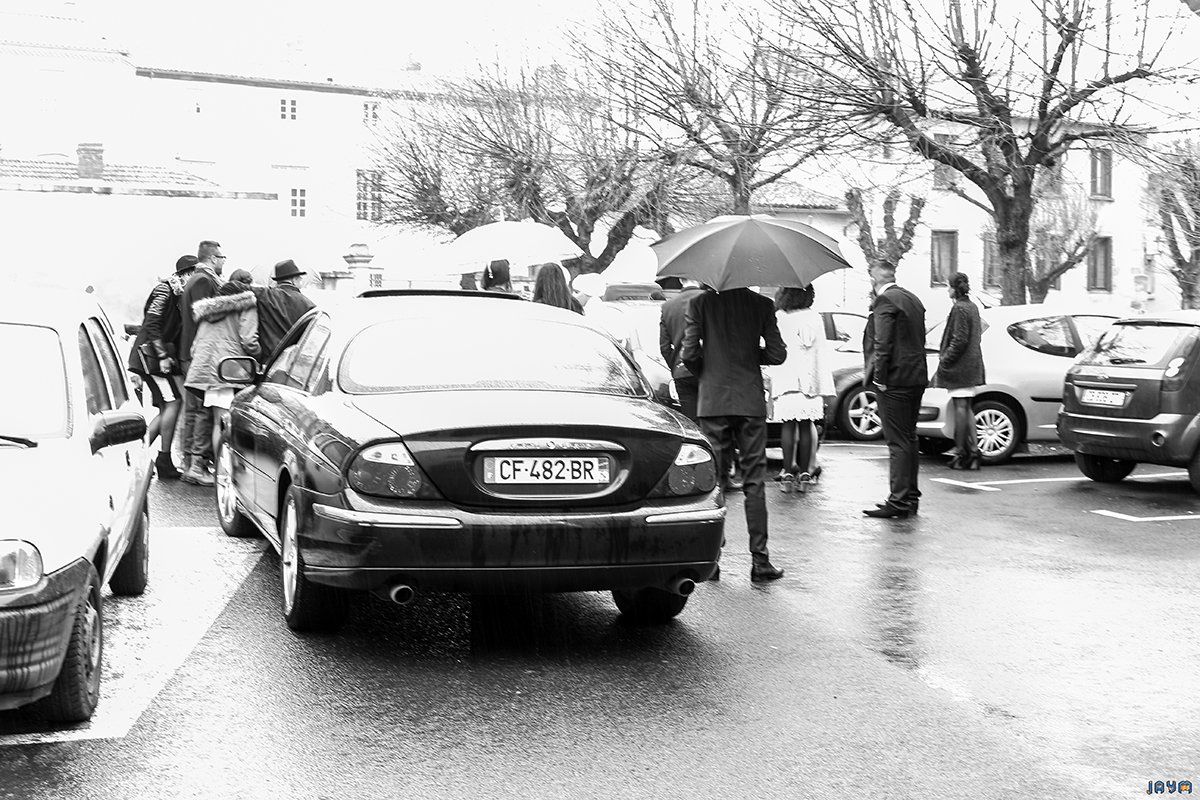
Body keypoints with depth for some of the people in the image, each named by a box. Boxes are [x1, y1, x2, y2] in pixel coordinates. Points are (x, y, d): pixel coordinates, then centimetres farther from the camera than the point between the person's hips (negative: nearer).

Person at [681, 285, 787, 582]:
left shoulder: (701, 304, -3)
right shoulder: (761, 305, 0)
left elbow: (689, 354, -7)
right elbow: (777, 354, -1)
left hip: (712, 401, 0)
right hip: (750, 401, 0)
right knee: (754, 481, 3)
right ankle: (760, 561, 2)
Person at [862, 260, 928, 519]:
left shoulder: (884, 300, -13)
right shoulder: (913, 299, 16)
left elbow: (883, 343, -19)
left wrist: (879, 378, -15)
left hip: (894, 380, -9)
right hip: (916, 378, 9)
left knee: (898, 442, -7)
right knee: (909, 439, 15)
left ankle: (899, 501, -5)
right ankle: (910, 496, 22)